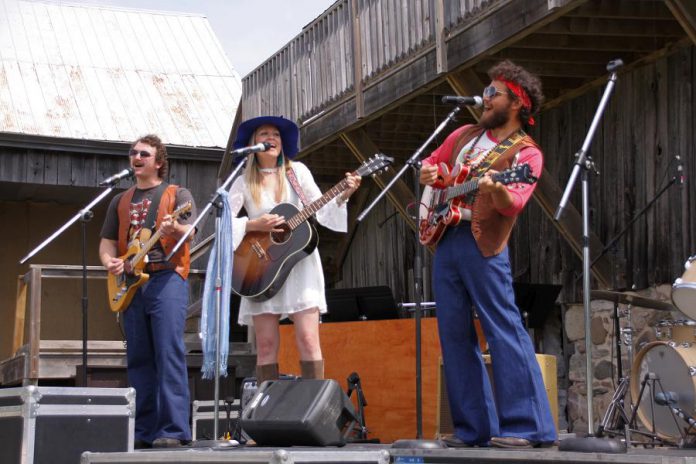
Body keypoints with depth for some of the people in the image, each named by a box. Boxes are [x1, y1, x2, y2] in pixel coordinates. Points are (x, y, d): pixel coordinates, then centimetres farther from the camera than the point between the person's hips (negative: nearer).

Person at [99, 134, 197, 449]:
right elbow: (107, 241, 19)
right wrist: (110, 261, -3)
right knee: (138, 359, 4)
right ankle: (145, 431, 7)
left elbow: (190, 232, -7)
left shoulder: (177, 195, 8)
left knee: (169, 355, -13)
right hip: (131, 284, 5)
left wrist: (174, 228, -30)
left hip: (167, 278, -5)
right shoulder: (121, 201, 21)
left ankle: (173, 431, -15)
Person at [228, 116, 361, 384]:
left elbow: (320, 210, 5)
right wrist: (253, 225, -15)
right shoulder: (244, 182, 6)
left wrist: (343, 196, -11)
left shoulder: (297, 171, 7)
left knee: (308, 339, -10)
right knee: (266, 344, -2)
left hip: (300, 260, 0)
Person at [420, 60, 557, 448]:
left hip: (482, 245, -7)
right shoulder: (465, 135, 17)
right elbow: (431, 162, 30)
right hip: (445, 240, 7)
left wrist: (496, 190, -39)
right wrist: (429, 173, 7)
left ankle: (528, 427, -10)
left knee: (504, 331, -12)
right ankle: (475, 427, 12)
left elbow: (514, 203, -17)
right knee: (454, 335, 6)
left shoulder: (526, 154, -3)